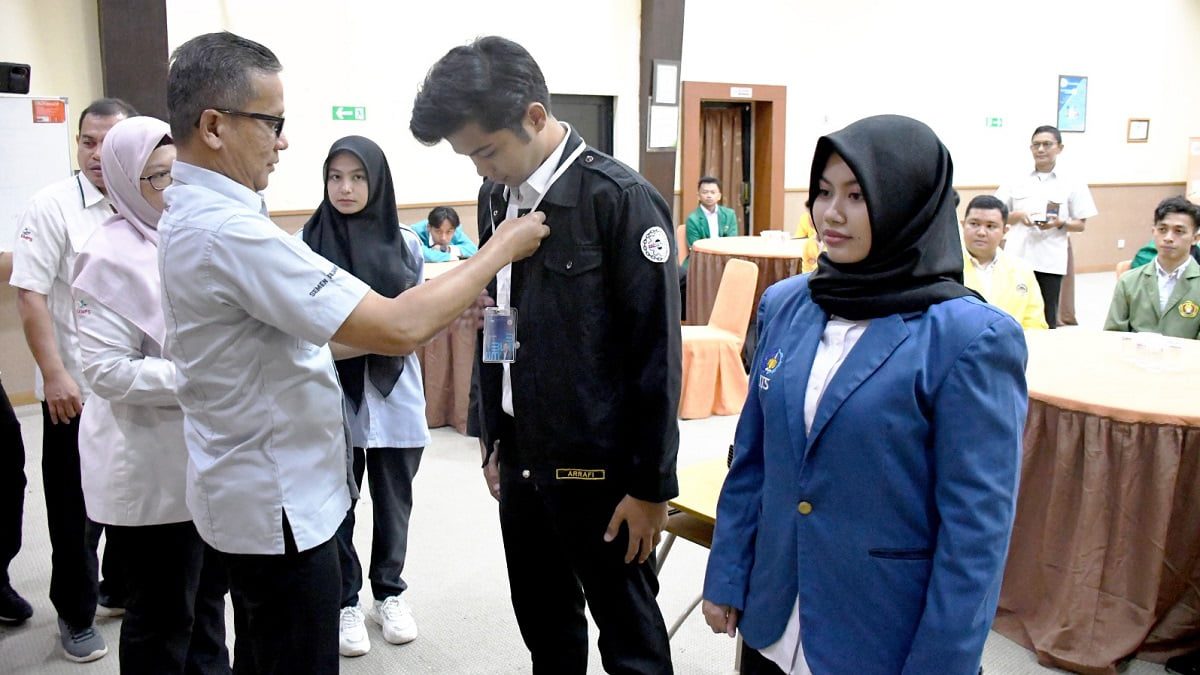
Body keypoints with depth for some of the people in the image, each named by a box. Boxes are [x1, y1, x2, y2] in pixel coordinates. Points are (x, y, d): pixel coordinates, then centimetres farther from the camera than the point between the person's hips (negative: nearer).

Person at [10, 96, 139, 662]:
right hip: (77, 389, -4)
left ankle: (120, 589, 38)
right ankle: (76, 614, 26)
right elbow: (29, 295, -12)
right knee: (77, 510, 9)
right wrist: (54, 375, -16)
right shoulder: (54, 206, -10)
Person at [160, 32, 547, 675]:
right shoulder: (229, 231, -26)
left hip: (254, 491, 10)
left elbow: (293, 334, 9)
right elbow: (397, 328, -28)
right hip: (276, 502, -10)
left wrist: (441, 309, 2)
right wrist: (500, 249, -15)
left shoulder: (190, 214, 5)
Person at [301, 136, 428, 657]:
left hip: (394, 393, 2)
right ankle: (344, 603, 25)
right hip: (332, 395, -2)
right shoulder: (309, 242, -5)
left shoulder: (405, 243, 1)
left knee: (393, 502, 13)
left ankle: (389, 594, 33)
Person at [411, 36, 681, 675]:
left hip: (598, 464, -6)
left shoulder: (619, 198, -16)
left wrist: (650, 483, -13)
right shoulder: (498, 196, 5)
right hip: (521, 455, 6)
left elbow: (656, 351, -15)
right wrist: (491, 438, 16)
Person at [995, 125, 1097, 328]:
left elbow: (1081, 225, 6)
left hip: (1050, 261, -1)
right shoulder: (1016, 182, 7)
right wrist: (1018, 215, -10)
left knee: (1046, 320, 4)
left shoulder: (1072, 184, 3)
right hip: (1017, 258, 1)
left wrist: (1060, 223, -14)